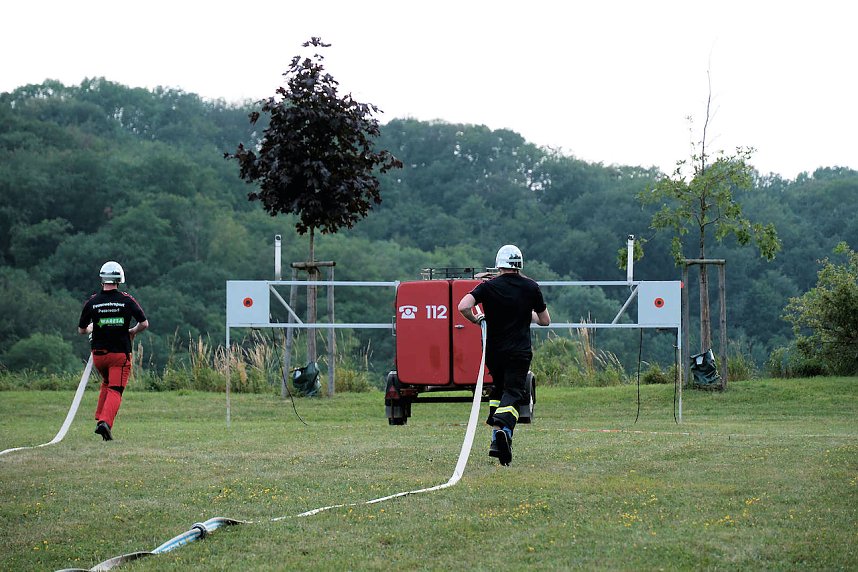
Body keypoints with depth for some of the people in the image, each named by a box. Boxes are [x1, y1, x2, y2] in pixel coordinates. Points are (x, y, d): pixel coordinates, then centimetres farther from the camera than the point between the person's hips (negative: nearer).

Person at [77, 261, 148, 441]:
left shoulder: (92, 302, -3)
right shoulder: (127, 300, -7)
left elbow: (81, 330, 6)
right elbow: (144, 323, -4)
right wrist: (132, 332, 16)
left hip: (99, 353, 3)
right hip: (120, 353, -3)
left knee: (106, 383, 26)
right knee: (115, 390, -3)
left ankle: (100, 419, 17)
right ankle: (105, 422, -25)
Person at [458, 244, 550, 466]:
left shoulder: (488, 287, -3)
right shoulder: (531, 287, 1)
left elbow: (463, 307, -18)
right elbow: (545, 320, 10)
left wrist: (476, 320, 2)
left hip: (493, 350, 1)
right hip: (520, 352, -1)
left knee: (498, 388, 21)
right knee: (513, 392, -5)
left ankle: (495, 439, 14)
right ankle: (504, 429, -35)